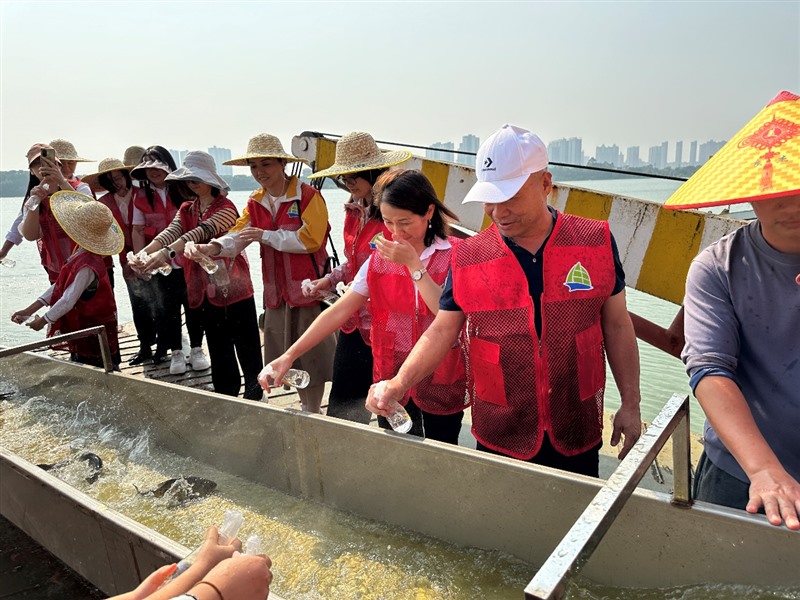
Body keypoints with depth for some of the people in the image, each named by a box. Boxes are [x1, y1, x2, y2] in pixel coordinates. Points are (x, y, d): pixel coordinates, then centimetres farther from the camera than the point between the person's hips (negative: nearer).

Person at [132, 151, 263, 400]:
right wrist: (143, 253, -26)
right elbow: (170, 233, -7)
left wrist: (167, 253, -39)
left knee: (247, 350, 1)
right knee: (219, 352, 15)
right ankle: (225, 396, 27)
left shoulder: (225, 208, -9)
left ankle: (254, 398, 12)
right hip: (206, 293, 6)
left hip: (234, 288, -6)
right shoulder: (186, 210, 11)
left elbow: (200, 233, -26)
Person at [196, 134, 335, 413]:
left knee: (311, 354, 2)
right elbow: (239, 234, -1)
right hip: (276, 291, 7)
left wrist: (265, 236, -16)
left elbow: (310, 238, -19)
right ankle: (305, 406, 32)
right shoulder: (256, 202, 10)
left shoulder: (308, 195, -10)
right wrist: (214, 247, -22)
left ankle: (313, 411, 17)